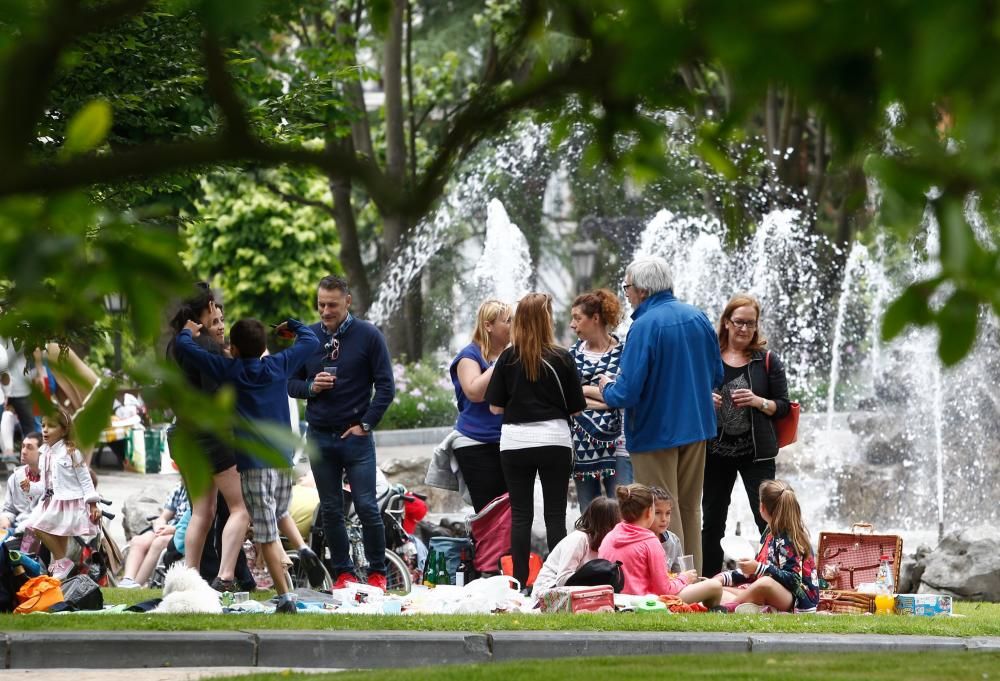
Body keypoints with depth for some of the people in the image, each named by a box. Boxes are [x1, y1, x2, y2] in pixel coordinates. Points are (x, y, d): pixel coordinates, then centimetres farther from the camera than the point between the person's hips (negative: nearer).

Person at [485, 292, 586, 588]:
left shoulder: (508, 358, -2)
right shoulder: (561, 359, -5)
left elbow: (495, 406, 1)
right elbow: (575, 408, 0)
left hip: (515, 441, 1)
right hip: (554, 440, -1)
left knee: (520, 515, 6)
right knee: (555, 514, 4)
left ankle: (520, 582, 4)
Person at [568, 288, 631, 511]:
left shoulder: (623, 351, 0)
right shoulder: (574, 353, 11)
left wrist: (585, 390, -6)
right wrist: (603, 398, -9)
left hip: (616, 445, -4)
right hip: (583, 448, 4)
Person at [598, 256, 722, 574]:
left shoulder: (645, 325, -20)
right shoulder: (698, 317, 1)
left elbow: (628, 393, -23)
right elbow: (716, 375, 11)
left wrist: (607, 389, -2)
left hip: (657, 431, -7)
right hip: (697, 428, 7)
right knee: (690, 510, 16)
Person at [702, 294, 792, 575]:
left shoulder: (767, 360, 3)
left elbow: (783, 406, 3)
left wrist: (759, 402, -15)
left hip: (756, 453, -2)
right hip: (716, 451, 2)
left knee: (768, 520, -7)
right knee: (712, 522, 9)